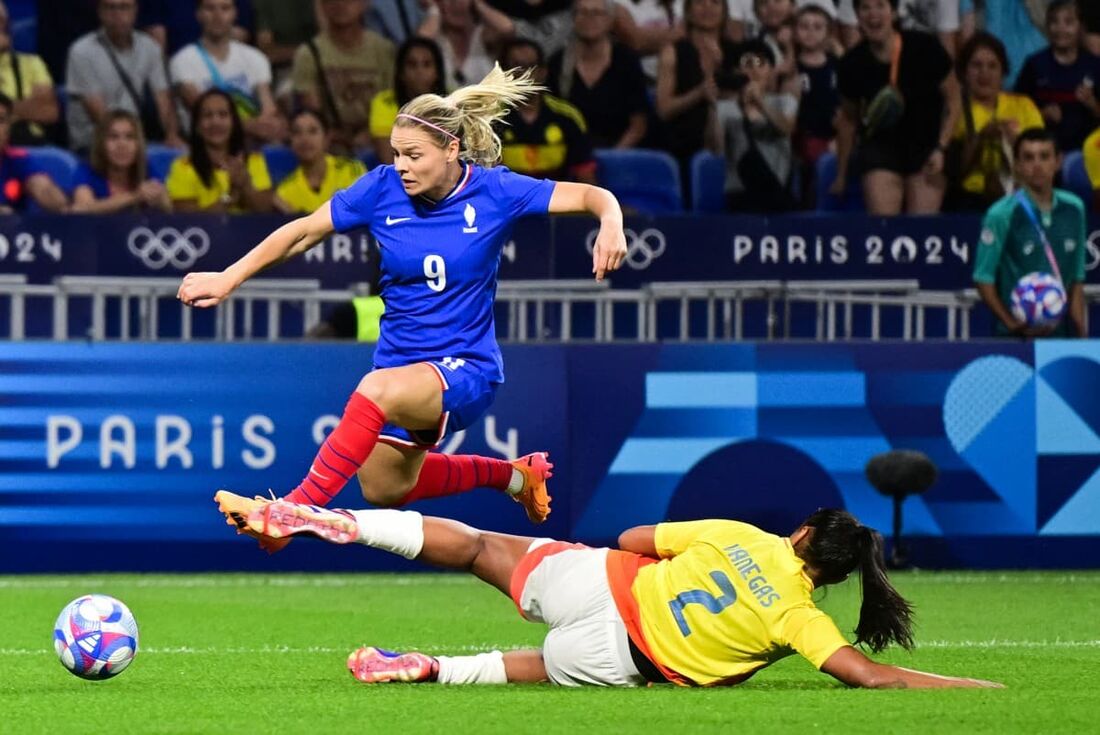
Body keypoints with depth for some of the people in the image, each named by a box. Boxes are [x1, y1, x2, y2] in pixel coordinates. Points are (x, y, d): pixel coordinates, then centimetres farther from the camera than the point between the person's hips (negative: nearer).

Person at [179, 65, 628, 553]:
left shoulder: (492, 191, -11)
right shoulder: (383, 188, -6)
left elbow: (592, 197, -11)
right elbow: (302, 233, 3)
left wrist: (610, 225, -34)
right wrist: (229, 278, 0)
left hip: (466, 369, -6)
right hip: (401, 361, 6)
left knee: (379, 389, -37)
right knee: (383, 490, 18)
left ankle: (296, 508, -38)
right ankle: (512, 475, 39)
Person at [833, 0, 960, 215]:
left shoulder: (924, 47, -14)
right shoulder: (853, 64, -8)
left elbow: (952, 98, -3)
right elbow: (848, 119, 7)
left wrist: (941, 148, -11)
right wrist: (841, 175, 13)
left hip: (927, 147, -1)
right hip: (881, 147, 1)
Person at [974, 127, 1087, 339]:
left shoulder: (1074, 210, 8)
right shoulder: (1001, 215, -7)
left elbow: (1077, 280, 14)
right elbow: (983, 280, -6)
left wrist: (1081, 333, 7)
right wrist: (1012, 323, -17)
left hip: (1062, 331, 4)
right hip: (1016, 337, -4)